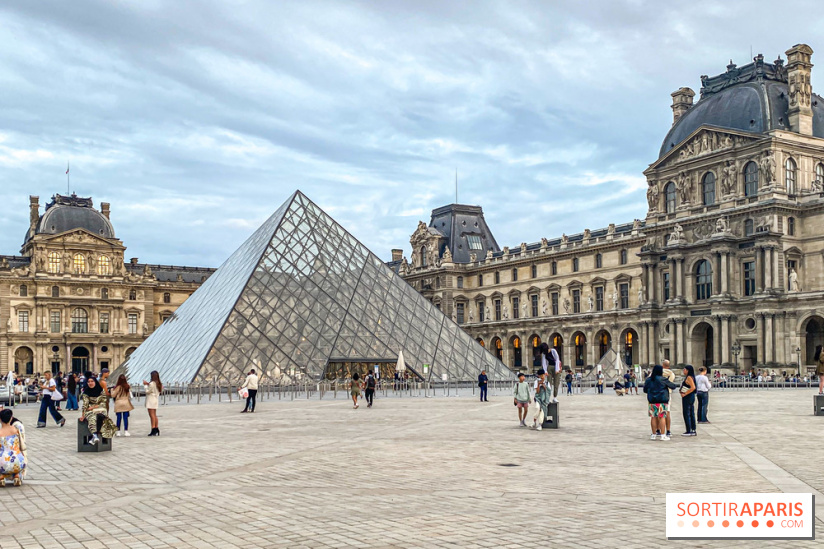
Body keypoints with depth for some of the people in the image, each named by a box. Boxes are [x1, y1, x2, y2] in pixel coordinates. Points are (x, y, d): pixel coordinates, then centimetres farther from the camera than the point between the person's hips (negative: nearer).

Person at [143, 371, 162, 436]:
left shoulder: (152, 383, -16)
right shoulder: (158, 384, 9)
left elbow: (148, 391, -12)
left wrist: (146, 385, -2)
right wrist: (148, 384, 15)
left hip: (151, 400, -9)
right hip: (156, 399, 9)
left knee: (152, 415, -7)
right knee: (154, 415, 14)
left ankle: (153, 430, -9)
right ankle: (157, 430, 16)